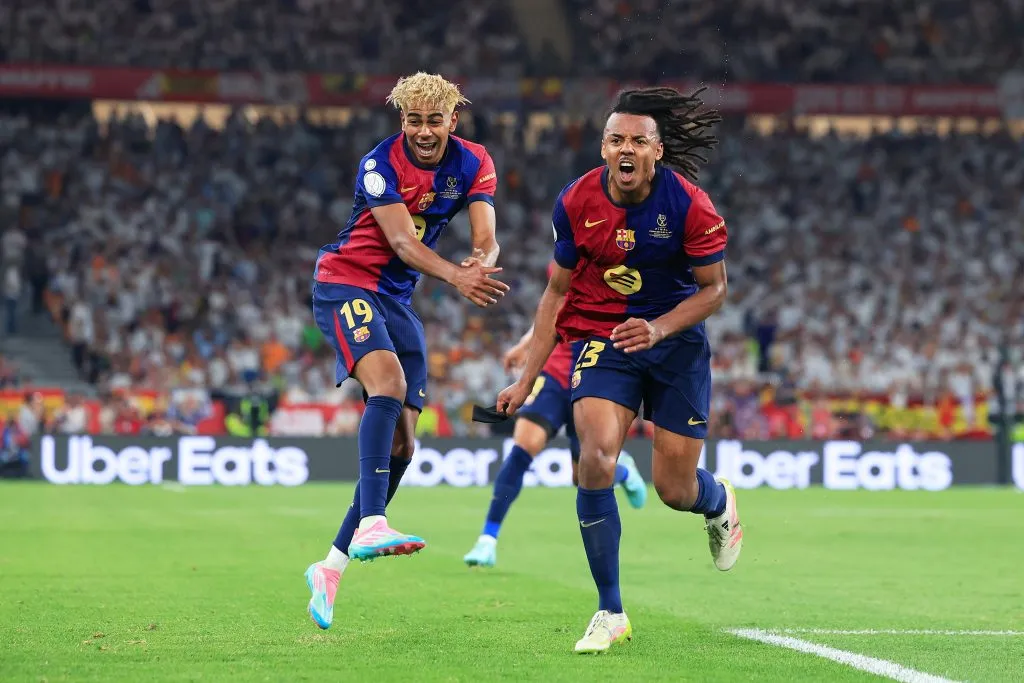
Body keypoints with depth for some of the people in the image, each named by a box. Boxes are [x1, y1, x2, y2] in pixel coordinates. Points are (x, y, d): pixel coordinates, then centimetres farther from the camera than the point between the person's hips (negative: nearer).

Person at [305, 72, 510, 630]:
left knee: (401, 445, 1)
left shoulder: (473, 164, -1)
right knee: (389, 381, -34)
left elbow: (486, 239, -10)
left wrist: (482, 262, -35)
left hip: (399, 300, 6)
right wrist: (454, 276, -44)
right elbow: (400, 239, -27)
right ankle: (369, 525, -44)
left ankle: (332, 566, 9)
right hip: (346, 283, -6)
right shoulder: (379, 165, -16)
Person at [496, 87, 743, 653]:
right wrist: (525, 380, 1)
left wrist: (660, 328, -24)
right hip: (601, 336, 1)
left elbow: (714, 289, -6)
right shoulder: (576, 202, -9)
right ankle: (610, 612, -13)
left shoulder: (690, 205, -16)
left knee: (675, 491, 2)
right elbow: (557, 291, 2)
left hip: (676, 338, -1)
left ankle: (718, 502, 45)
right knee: (596, 456, -24)